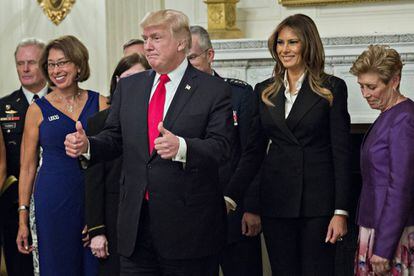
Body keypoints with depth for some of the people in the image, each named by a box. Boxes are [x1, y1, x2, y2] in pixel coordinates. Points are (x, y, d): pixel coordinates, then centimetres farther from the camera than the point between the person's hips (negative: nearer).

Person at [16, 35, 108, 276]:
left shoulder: (99, 102, 3)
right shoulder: (38, 110, 2)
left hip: (95, 198, 1)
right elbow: (28, 167, 4)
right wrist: (23, 218, 1)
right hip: (53, 200, -1)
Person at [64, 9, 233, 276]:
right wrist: (87, 145, -8)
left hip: (188, 223, -4)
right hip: (135, 222, 4)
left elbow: (220, 146, -11)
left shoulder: (214, 89, -3)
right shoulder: (128, 86, 12)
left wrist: (181, 147, -29)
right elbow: (114, 137, 13)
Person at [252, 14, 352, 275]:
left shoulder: (332, 88, -1)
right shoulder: (264, 91, 10)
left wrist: (341, 210, -11)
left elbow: (342, 152, -4)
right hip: (276, 201, 3)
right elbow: (256, 149, 11)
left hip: (318, 201, -3)